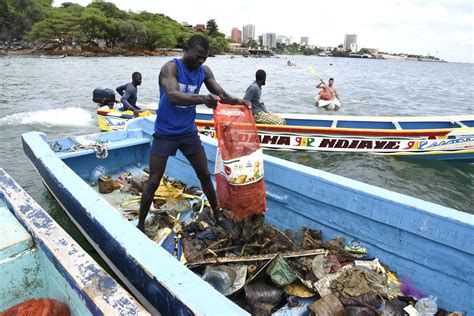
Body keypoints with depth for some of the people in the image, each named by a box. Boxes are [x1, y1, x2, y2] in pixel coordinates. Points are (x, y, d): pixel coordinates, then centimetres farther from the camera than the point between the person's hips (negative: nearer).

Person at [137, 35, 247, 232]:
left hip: (189, 132, 5)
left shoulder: (204, 71, 0)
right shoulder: (170, 68, -18)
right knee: (153, 182, 1)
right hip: (165, 134, -5)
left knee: (205, 175, 11)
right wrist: (202, 99, -52)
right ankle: (140, 224, 18)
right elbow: (173, 96, -36)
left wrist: (236, 101, -24)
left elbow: (221, 94, -1)